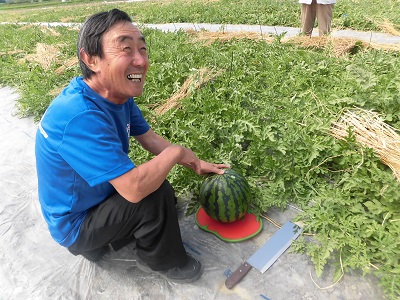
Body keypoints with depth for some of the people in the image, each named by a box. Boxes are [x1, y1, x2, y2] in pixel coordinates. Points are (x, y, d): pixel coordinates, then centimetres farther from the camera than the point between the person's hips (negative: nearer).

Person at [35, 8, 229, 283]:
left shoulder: (120, 95, -9)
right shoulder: (79, 116, -38)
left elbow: (150, 139, 2)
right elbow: (134, 188, -39)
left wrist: (197, 164, -1)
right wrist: (177, 152, -22)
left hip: (97, 198, 8)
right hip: (75, 225, -8)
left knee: (155, 187, 15)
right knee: (156, 195, -22)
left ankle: (98, 240, 20)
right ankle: (163, 261, 8)